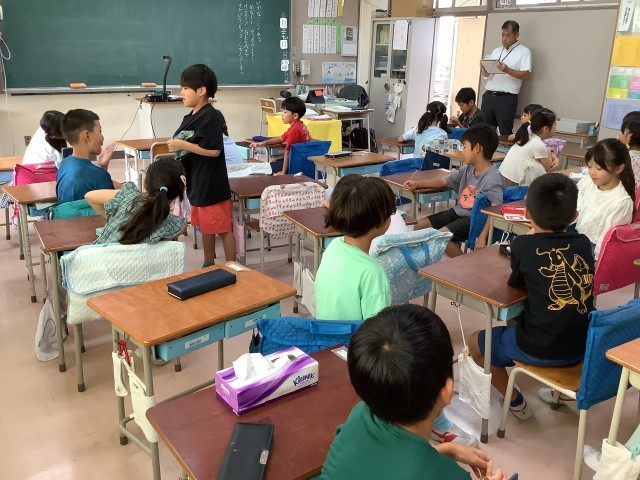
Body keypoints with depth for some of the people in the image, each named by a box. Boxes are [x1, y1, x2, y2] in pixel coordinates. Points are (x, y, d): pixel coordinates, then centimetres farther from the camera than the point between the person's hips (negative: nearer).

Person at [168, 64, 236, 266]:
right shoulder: (191, 116, 10)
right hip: (196, 183, 10)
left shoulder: (210, 116, -17)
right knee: (205, 227, 19)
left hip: (212, 185, -10)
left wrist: (182, 145, -19)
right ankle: (209, 266, 32)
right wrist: (176, 146, 5)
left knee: (223, 229, 1)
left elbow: (214, 150, -23)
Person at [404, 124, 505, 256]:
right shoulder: (467, 170, 7)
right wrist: (417, 184, 11)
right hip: (458, 212, 9)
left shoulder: (493, 178, -19)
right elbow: (444, 182, 17)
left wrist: (483, 236, -33)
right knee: (419, 226, 3)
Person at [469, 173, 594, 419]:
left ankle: (516, 402, 24)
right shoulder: (583, 243, 1)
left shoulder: (523, 245, -12)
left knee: (476, 342, 19)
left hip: (541, 350, -5)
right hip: (584, 345, 6)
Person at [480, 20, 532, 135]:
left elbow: (526, 74, -8)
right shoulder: (496, 51, 20)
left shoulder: (524, 51, 3)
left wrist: (507, 70, -22)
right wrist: (484, 68, -3)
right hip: (489, 96, 5)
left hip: (507, 98, -5)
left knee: (505, 133, -4)